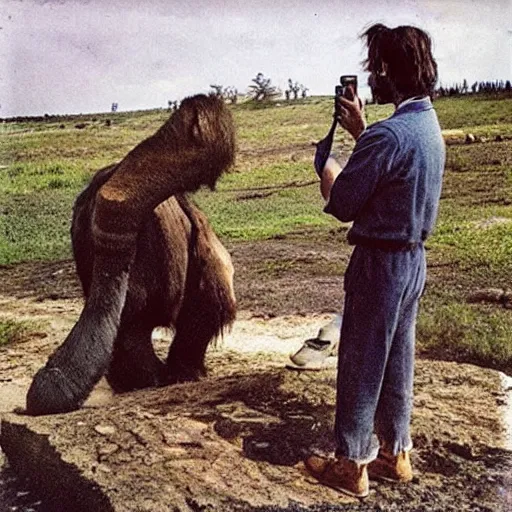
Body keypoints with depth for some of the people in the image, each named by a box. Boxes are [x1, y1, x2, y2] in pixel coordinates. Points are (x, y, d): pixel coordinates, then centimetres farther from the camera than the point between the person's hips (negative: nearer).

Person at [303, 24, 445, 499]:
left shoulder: (387, 135, -23)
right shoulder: (429, 126, 7)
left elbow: (341, 204, -18)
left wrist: (327, 167, 1)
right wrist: (360, 131, 15)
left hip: (380, 263, -9)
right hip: (413, 259, 9)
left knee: (360, 366, 4)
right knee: (396, 363, 18)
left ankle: (351, 465, 18)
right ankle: (395, 453, 31)